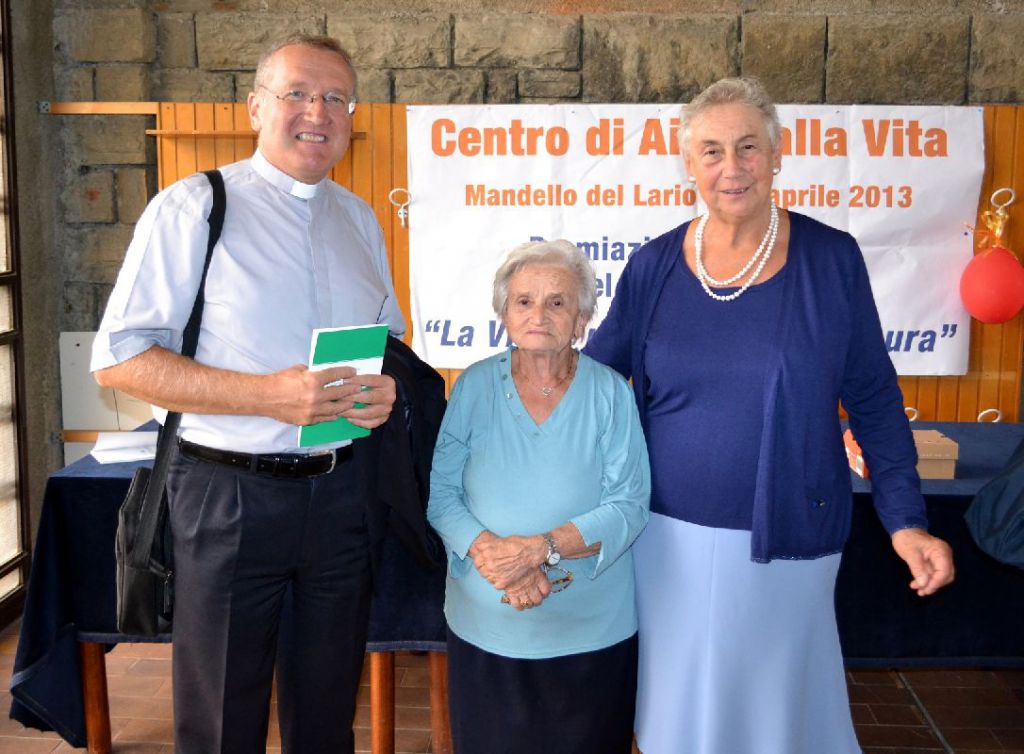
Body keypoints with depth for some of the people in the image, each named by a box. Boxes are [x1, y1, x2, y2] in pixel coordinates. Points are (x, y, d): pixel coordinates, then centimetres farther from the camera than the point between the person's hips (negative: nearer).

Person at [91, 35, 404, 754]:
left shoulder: (360, 219, 11)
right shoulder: (193, 207, -6)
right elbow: (120, 358, -10)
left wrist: (386, 386, -4)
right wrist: (269, 395, -22)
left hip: (343, 492, 5)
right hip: (231, 496, -4)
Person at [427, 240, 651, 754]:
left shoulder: (610, 393, -4)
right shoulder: (474, 387, 0)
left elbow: (629, 506, -10)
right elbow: (442, 494, -4)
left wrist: (540, 547, -21)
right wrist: (492, 555, -20)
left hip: (591, 632, -1)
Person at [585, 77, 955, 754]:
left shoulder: (831, 258, -7)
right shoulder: (654, 266, -3)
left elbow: (873, 399, -2)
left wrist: (906, 520, -6)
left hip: (787, 538, -1)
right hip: (670, 537, 2)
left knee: (777, 698, 18)